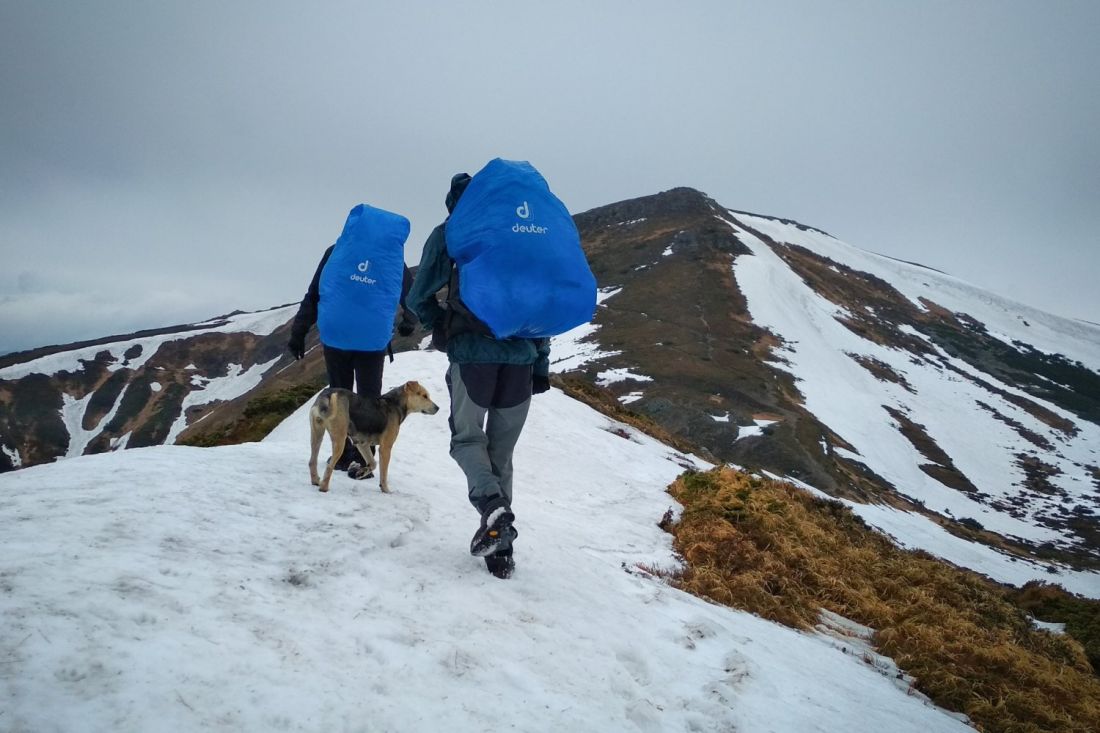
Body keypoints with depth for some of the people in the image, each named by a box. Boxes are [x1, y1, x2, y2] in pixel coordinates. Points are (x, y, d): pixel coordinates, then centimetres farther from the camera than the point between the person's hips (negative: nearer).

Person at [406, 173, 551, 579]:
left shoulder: (449, 233, 4)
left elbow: (418, 298, 2)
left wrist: (442, 327, 21)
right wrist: (541, 363, 14)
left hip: (472, 352, -3)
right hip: (521, 357, 3)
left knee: (466, 438, 16)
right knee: (501, 451, 13)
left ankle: (492, 505, -12)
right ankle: (500, 549, 10)